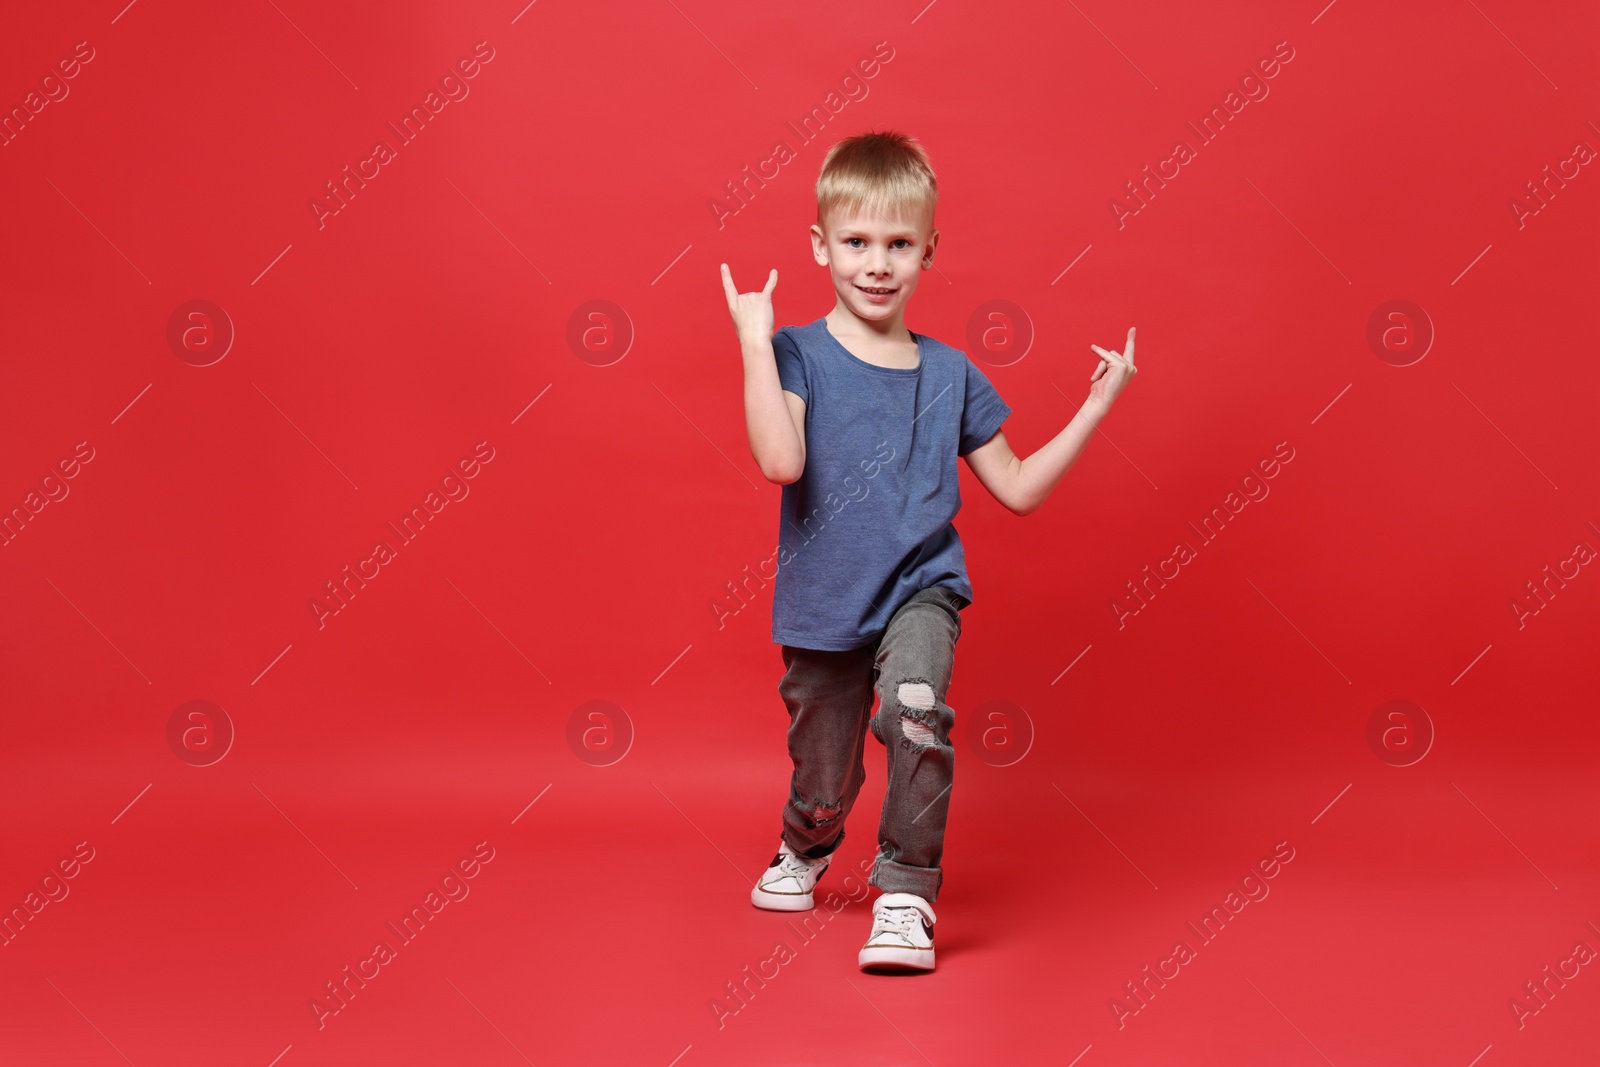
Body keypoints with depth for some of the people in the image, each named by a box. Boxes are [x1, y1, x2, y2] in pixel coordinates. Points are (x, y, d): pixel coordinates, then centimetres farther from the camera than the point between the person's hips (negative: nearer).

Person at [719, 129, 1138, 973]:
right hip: (824, 603, -1)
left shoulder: (949, 375, 3)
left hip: (920, 589, 1)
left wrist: (1095, 408, 4)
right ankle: (805, 849, 50)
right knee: (824, 786, 12)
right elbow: (781, 461, -26)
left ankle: (907, 893, -13)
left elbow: (1019, 489, 9)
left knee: (916, 705, -31)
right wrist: (755, 341, -24)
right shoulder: (796, 355, -7)